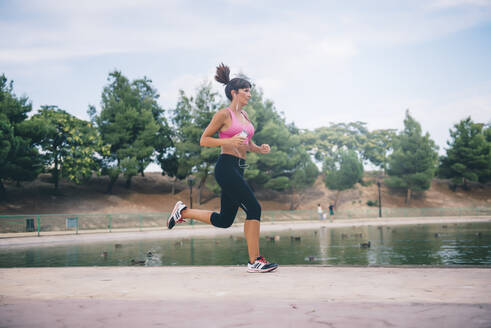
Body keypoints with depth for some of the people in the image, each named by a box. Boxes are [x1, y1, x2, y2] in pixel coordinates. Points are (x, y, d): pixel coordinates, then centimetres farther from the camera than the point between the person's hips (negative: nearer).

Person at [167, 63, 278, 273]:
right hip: (227, 166, -9)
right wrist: (228, 141, -18)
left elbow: (248, 145, 26)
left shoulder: (244, 116, 19)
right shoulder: (224, 114, -5)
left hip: (238, 169, 9)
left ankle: (183, 211, 28)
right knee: (254, 209, -14)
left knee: (224, 221, 12)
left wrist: (260, 149, 4)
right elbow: (204, 140, -5)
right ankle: (254, 261, -8)